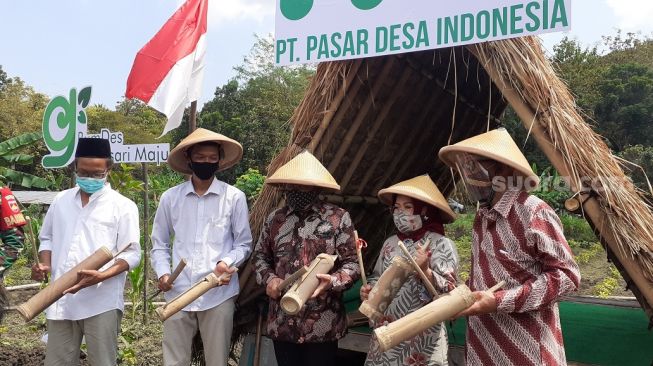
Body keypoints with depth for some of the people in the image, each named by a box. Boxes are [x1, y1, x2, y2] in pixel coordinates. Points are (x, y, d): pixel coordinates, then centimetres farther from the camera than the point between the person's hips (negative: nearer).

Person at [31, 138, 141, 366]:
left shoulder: (122, 206, -2)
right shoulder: (61, 200, 12)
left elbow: (131, 254, -5)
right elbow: (47, 238, 22)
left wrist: (101, 276, -21)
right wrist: (44, 264, 1)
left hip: (101, 302, -4)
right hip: (61, 300, 4)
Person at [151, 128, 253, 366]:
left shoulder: (234, 197, -1)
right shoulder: (170, 198, 5)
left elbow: (243, 244, 5)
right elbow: (159, 244, 12)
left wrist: (227, 263, -14)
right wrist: (163, 273, -5)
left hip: (218, 294, -1)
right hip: (178, 293, 2)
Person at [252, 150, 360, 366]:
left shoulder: (338, 218, -5)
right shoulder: (275, 219, 8)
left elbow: (352, 263, -5)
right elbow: (260, 256, 18)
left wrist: (332, 281, -23)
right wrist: (268, 279, -2)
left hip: (322, 324, -3)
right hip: (282, 322, 4)